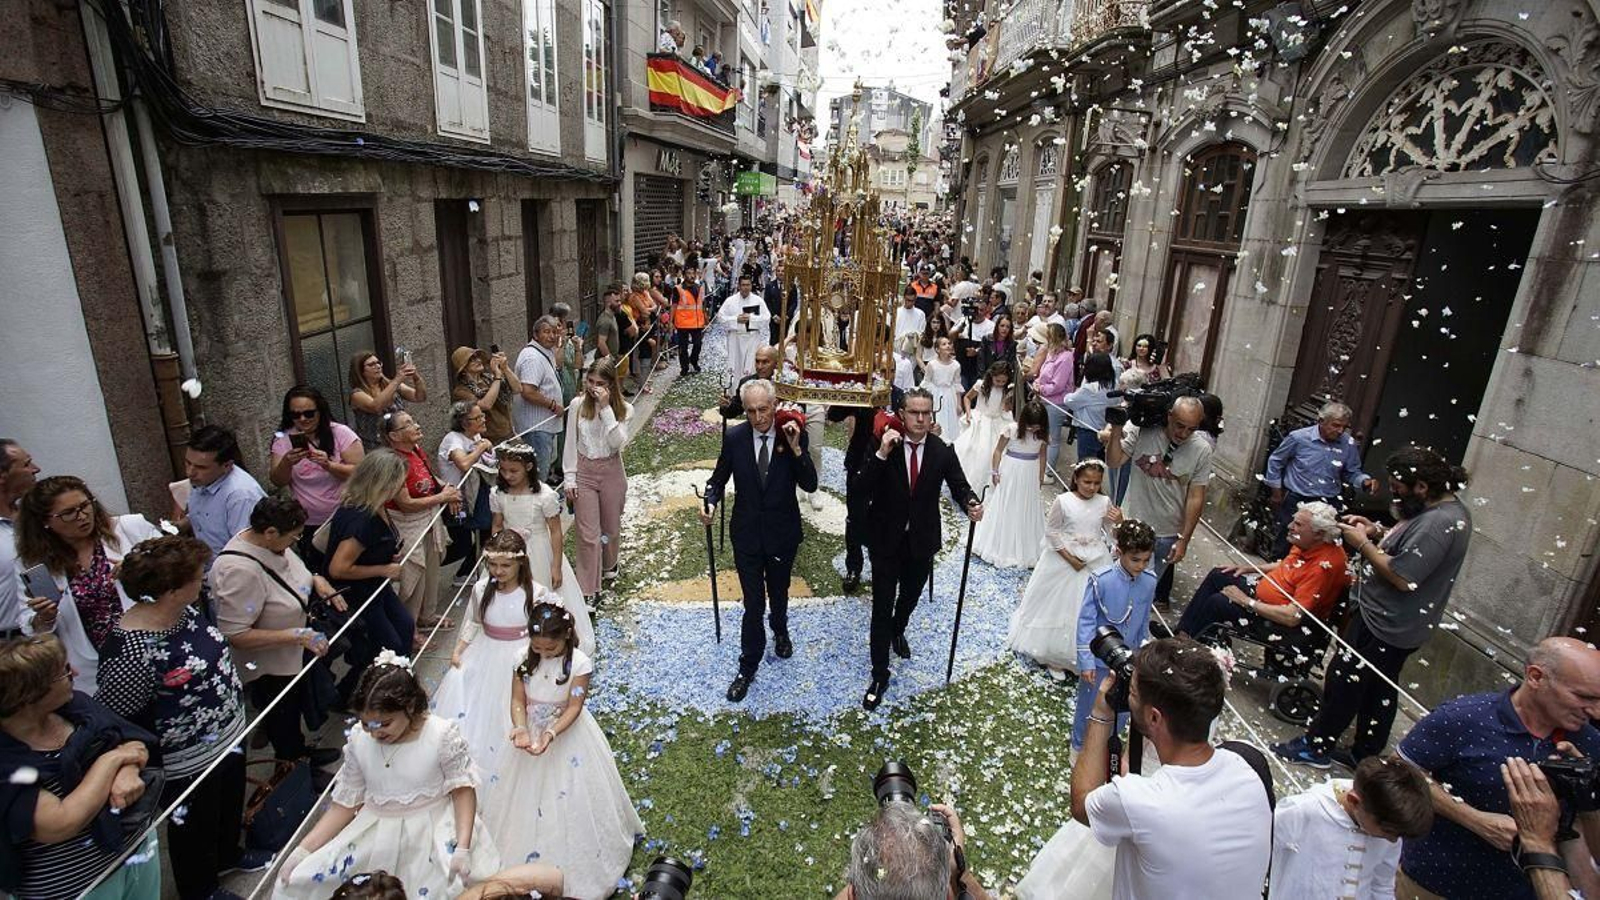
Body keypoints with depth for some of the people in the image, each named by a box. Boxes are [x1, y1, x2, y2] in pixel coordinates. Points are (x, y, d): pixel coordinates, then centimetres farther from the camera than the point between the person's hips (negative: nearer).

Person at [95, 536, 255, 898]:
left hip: (229, 738, 7)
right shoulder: (132, 650, -34)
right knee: (196, 826, 20)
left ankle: (228, 854, 59)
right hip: (189, 763, -7)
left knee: (231, 803, 31)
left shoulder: (184, 610, -10)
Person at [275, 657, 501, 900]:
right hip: (374, 833, 5)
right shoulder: (358, 740, -3)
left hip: (433, 832, -4)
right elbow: (346, 803, 6)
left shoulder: (442, 735, -14)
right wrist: (302, 851, -3)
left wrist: (462, 848, -22)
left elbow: (462, 789, -11)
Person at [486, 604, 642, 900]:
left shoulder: (579, 663, -22)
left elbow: (574, 707, -20)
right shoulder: (523, 658, -12)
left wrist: (551, 733, -34)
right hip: (533, 733, 3)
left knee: (571, 801, 8)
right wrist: (521, 729, -26)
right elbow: (518, 701, -9)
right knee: (530, 797, 16)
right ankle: (531, 856, 39)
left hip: (568, 735, -3)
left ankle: (576, 862, 29)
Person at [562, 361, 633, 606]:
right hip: (584, 472, 0)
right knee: (588, 535, -1)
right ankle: (589, 592, 6)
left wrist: (606, 408, -25)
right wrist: (569, 478, -2)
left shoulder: (623, 409, -8)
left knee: (611, 528, 17)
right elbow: (571, 444, 1)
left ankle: (609, 566, 48)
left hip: (611, 473, 0)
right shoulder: (578, 405, -5)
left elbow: (618, 443, -22)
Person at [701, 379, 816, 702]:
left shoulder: (793, 436, -14)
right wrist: (710, 502, -20)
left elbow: (810, 485, -17)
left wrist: (796, 449, -30)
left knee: (778, 591, 24)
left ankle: (779, 630, 56)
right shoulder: (734, 437, -11)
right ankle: (748, 666, 24)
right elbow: (719, 478, 0)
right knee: (753, 603, 5)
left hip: (782, 533, 1)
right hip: (747, 533, 0)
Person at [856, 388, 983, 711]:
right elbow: (862, 487, -22)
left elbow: (959, 486, -2)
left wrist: (972, 504, -25)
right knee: (882, 607, 1)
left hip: (922, 541, 3)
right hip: (886, 540, -3)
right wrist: (881, 454, -35)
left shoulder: (942, 451, -9)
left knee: (910, 596, 26)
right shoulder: (883, 445, -15)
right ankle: (879, 675, 15)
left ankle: (898, 631, 59)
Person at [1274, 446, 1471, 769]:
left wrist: (1364, 543, -19)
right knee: (1380, 689, 20)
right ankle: (1366, 754, 34)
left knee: (1344, 680, 4)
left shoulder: (1439, 523, -28)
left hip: (1384, 625, -10)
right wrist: (1378, 532, 2)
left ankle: (1316, 746, 18)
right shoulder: (1444, 508, 6)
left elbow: (1402, 578, -29)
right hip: (1395, 623, 10)